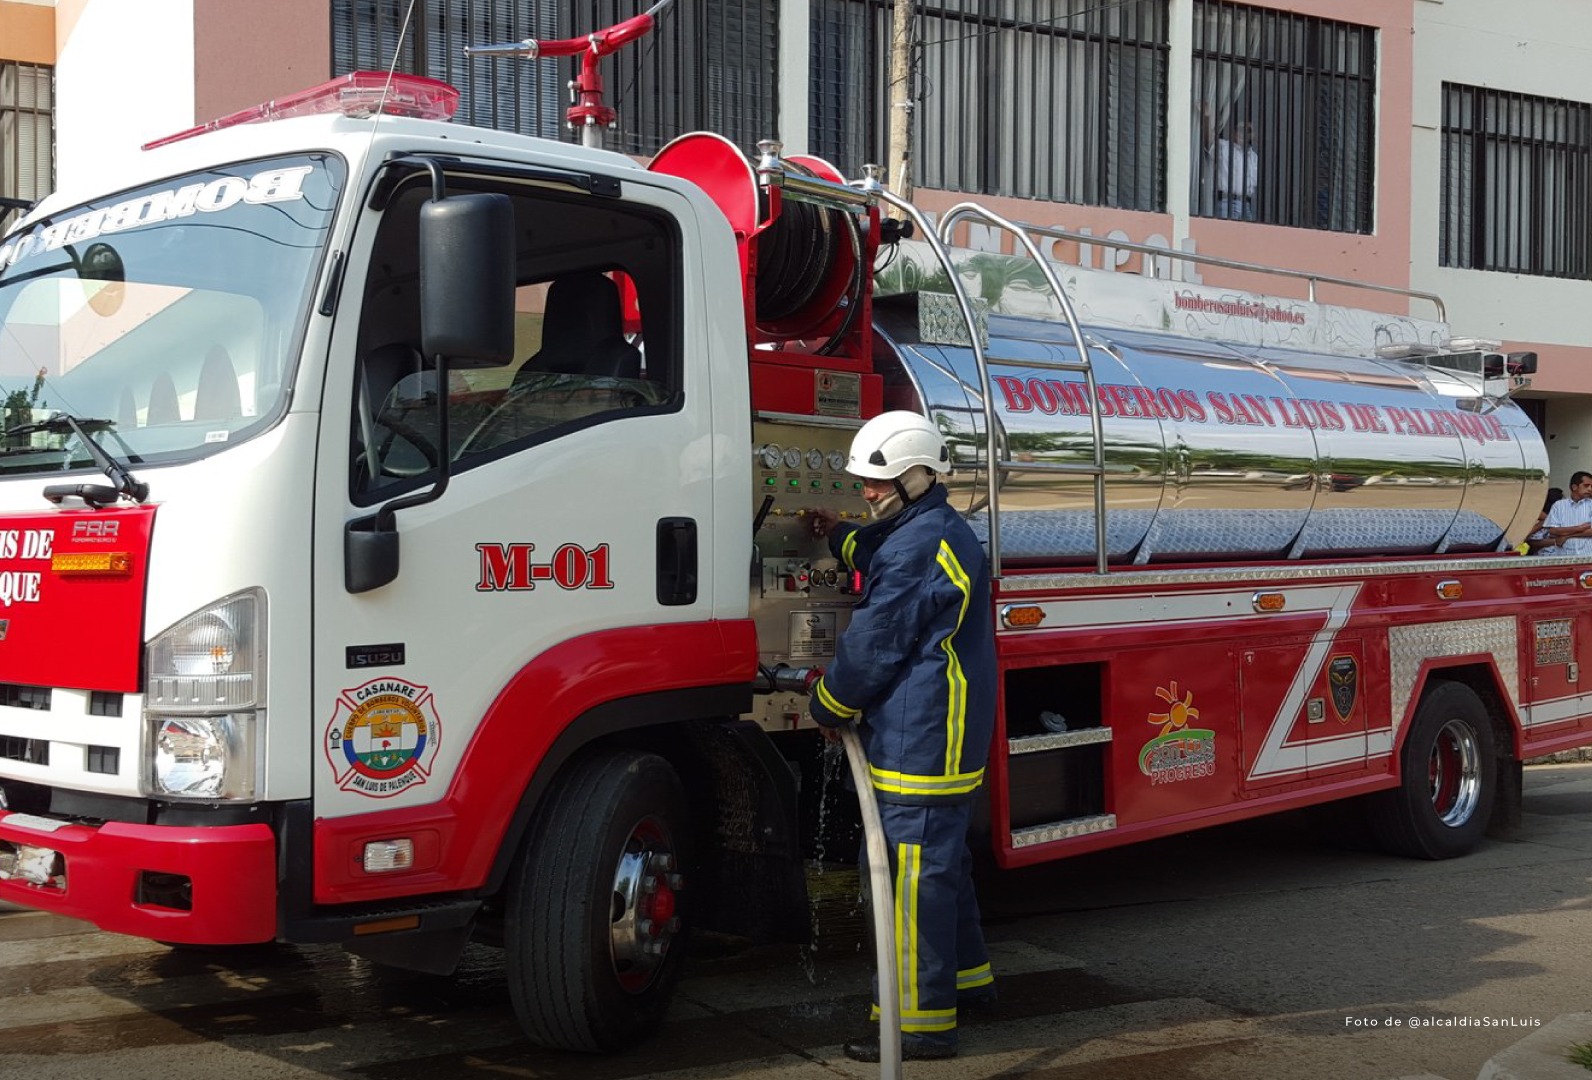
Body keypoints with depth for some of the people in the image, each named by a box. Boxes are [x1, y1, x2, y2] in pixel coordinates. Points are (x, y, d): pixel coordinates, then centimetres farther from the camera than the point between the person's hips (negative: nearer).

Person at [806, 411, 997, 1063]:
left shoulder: (917, 544, -18)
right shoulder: (947, 534, 16)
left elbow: (874, 643, -15)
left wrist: (829, 706, -1)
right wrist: (842, 538, 40)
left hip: (918, 741, -11)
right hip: (952, 738, 11)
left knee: (915, 874, -7)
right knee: (941, 857, 22)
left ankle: (921, 1020, -3)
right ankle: (965, 976, 36)